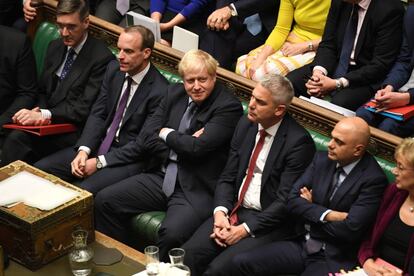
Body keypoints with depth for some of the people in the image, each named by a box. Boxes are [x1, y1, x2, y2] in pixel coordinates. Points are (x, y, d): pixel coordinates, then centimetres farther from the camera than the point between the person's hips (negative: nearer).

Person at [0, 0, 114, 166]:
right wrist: (39, 111, -5)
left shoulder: (102, 58, -11)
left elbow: (84, 108, -15)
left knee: (17, 139, -27)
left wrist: (44, 115, -23)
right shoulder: (55, 47, 11)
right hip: (47, 122, 6)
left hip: (74, 131, -6)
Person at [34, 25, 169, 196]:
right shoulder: (114, 69, 3)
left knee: (84, 191, -31)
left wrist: (100, 162, -17)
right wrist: (83, 150, -13)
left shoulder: (160, 91, -17)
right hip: (99, 144, 7)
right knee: (40, 169, -6)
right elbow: (97, 114, 4)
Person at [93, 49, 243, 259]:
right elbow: (147, 138, 4)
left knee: (172, 233, -32)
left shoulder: (228, 106, -10)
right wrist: (182, 142, -10)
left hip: (197, 189, -7)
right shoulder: (175, 93, 10)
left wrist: (166, 134, -3)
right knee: (104, 201, -5)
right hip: (162, 177, 7)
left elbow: (197, 147, -20)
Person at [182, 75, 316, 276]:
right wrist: (220, 212, -8)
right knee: (188, 254, -16)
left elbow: (285, 201, -15)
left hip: (268, 222, -6)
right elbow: (227, 177, 10)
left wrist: (245, 229, -17)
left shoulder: (298, 141, -13)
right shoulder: (246, 125, 7)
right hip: (234, 211, 6)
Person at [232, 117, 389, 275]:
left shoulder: (373, 179, -14)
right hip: (302, 244, 6)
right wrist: (327, 214, -16)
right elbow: (292, 201, 0)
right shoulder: (322, 159, 4)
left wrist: (311, 208, -6)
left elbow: (349, 231, -21)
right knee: (241, 263, -10)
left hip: (335, 259, -6)